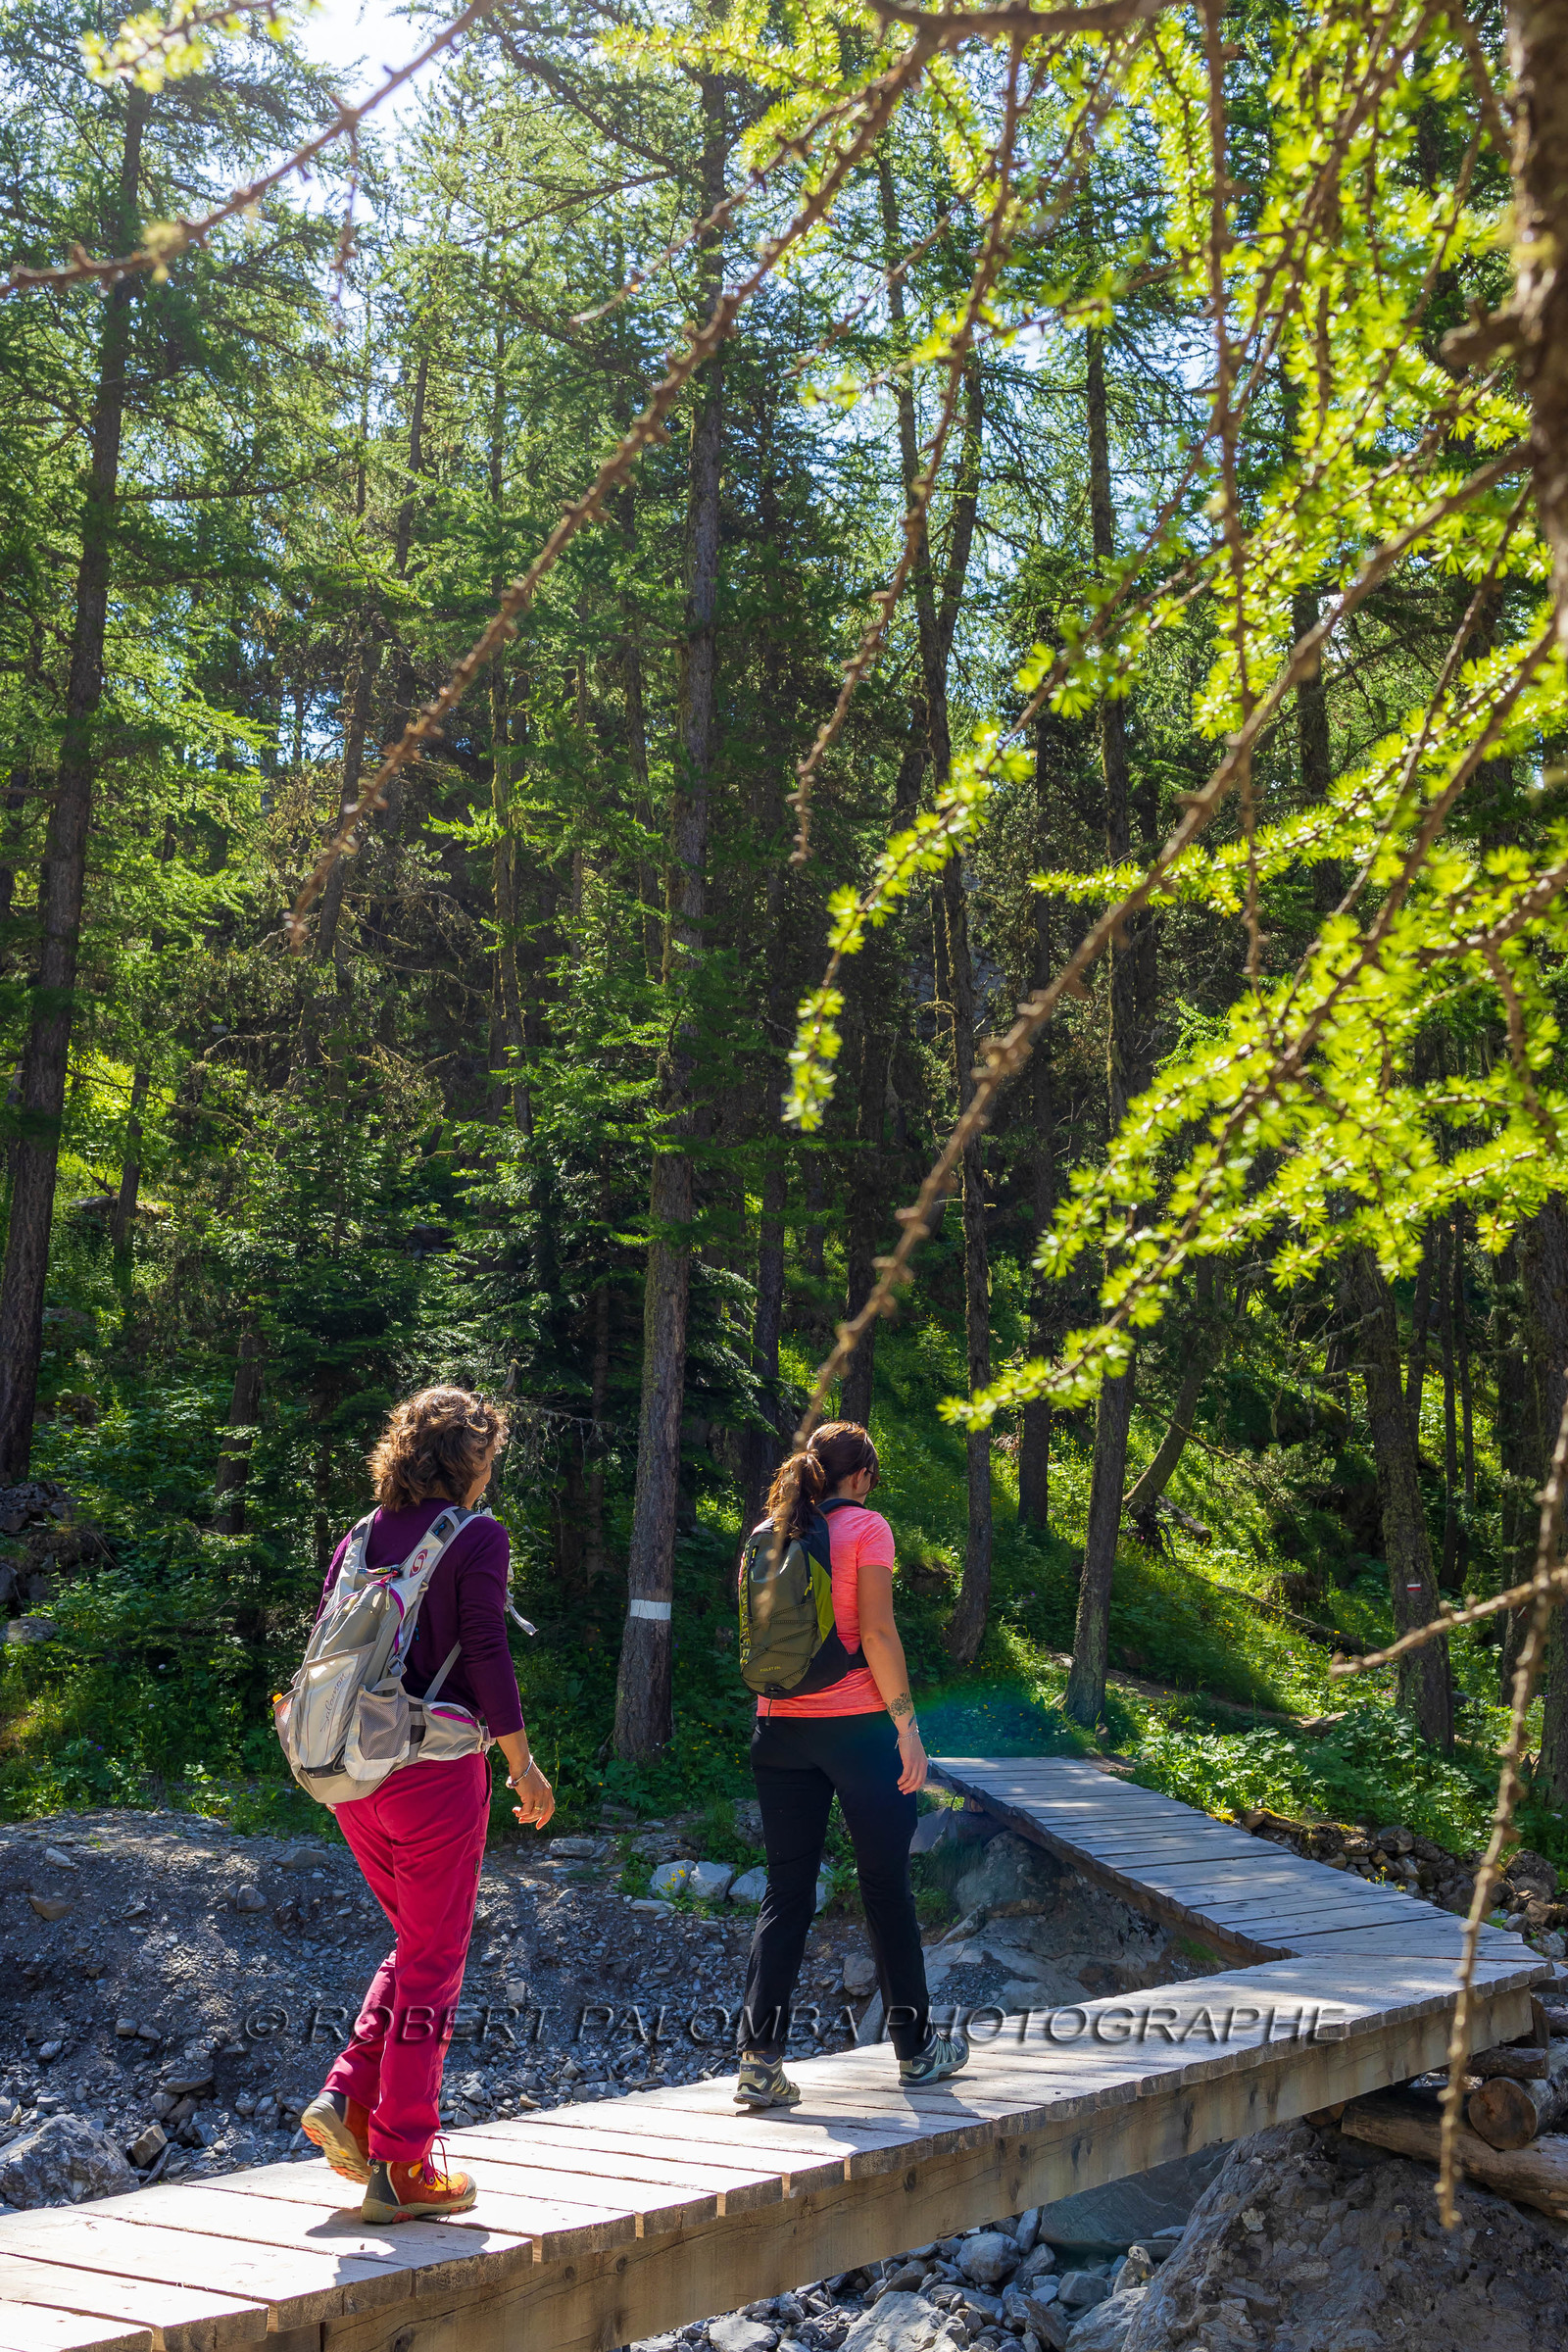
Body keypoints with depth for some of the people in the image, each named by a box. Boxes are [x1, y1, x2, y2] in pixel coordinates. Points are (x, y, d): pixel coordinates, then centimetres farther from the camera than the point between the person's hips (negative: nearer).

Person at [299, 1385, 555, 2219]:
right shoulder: (477, 1538, -9)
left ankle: (347, 2097, 11)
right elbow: (485, 1657, -13)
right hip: (436, 1773, -6)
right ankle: (401, 2166, 10)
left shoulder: (361, 1539, 8)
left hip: (354, 1774, 6)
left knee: (416, 1944, 23)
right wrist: (522, 1765, -4)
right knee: (433, 1963, 5)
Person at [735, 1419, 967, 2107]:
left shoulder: (769, 1536, 9)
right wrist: (906, 1724, -9)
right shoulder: (865, 1527, -7)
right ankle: (915, 2048, 20)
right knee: (886, 1886, 9)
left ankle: (759, 2058, 1)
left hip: (779, 1728, 5)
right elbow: (877, 1636, -13)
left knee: (786, 1890, 8)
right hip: (854, 1724, -5)